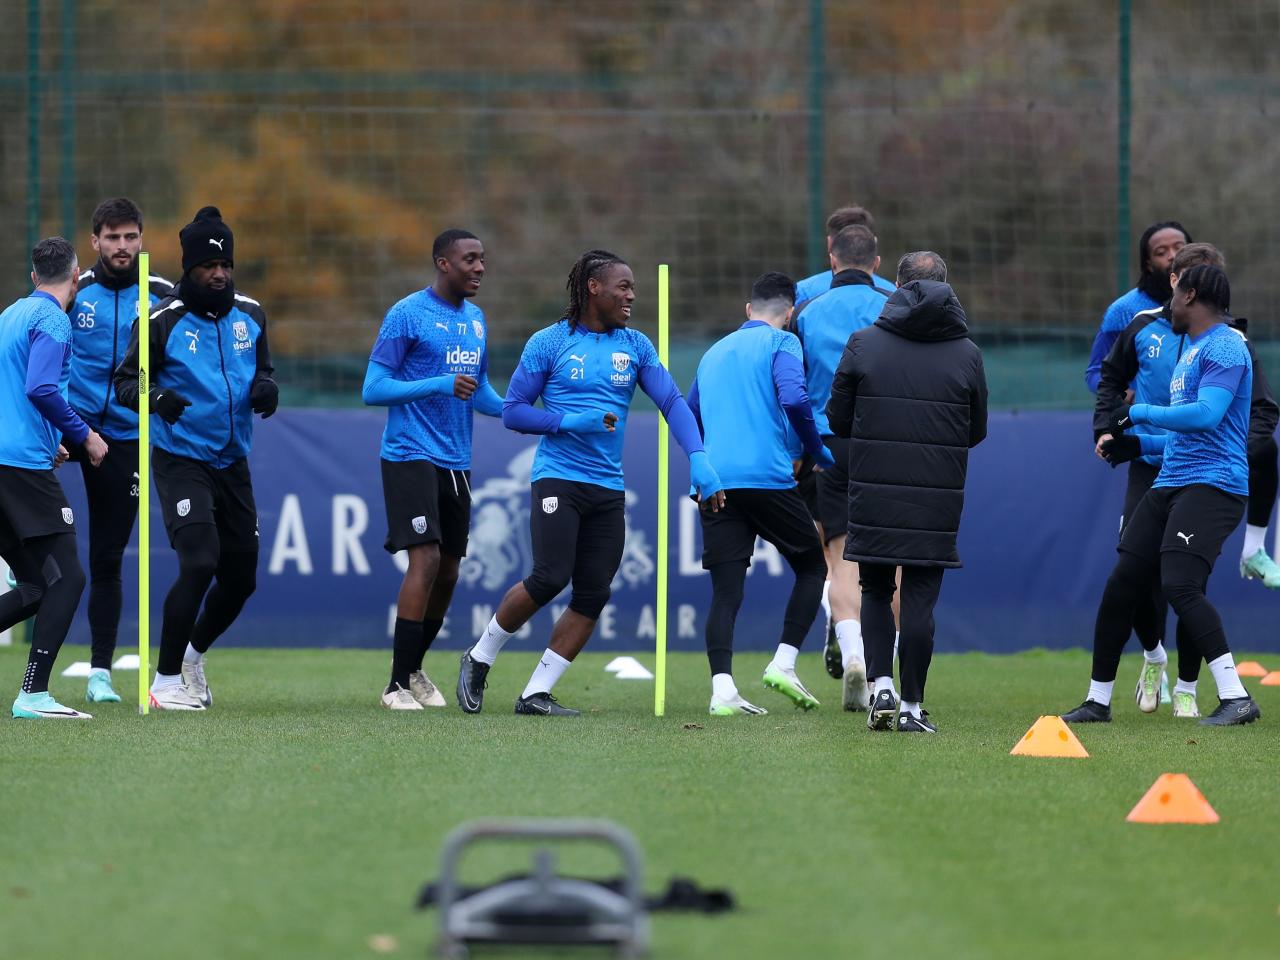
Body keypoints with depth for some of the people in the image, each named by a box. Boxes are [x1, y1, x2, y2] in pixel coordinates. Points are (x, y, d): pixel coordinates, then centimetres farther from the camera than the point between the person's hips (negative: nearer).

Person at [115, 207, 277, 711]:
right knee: (199, 563, -20)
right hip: (181, 460, -6)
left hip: (233, 464, 6)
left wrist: (265, 387, -6)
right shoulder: (163, 320, -11)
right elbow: (125, 381, -7)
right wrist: (155, 398, -29)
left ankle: (193, 651, 38)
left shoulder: (250, 315, 5)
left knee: (240, 579, 10)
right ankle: (165, 681, -8)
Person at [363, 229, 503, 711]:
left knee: (448, 572, 10)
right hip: (410, 455, -8)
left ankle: (414, 670, 28)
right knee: (426, 558, -18)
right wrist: (440, 385, -22)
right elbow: (373, 389, -12)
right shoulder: (407, 315, -10)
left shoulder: (475, 319, 13)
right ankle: (397, 685, -14)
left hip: (456, 463, 8)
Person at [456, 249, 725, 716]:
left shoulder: (635, 345, 9)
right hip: (558, 479, -5)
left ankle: (536, 694, 5)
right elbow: (513, 411, 0)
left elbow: (672, 401, 3)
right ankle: (479, 659, 5)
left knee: (593, 596, -2)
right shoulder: (549, 343, -2)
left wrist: (699, 461, -12)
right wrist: (571, 422, -15)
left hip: (609, 487, 5)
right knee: (550, 578, -17)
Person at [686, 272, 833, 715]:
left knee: (725, 590, 1)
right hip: (768, 477, -5)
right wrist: (818, 454, -1)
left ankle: (722, 690, -13)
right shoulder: (781, 343, 3)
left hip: (714, 483, 5)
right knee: (812, 568, 13)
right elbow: (794, 399, -13)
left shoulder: (714, 353, 23)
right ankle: (783, 663, 0)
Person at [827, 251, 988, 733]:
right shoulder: (967, 354, 2)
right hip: (936, 499, 0)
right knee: (920, 600, 4)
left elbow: (838, 419, 3)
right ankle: (912, 706, 5)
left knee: (875, 590, 15)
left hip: (874, 495, 0)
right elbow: (977, 432, 11)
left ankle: (881, 686, 0)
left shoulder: (864, 344, -2)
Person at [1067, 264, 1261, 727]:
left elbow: (1206, 415, -23)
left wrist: (1142, 413, -11)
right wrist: (1139, 445, 22)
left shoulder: (1225, 348, -9)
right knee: (1122, 584, 8)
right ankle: (1098, 701, 19)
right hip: (1170, 483, 10)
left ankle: (1236, 697, -24)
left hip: (1212, 485, -10)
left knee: (1180, 584, -24)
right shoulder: (1189, 352, 23)